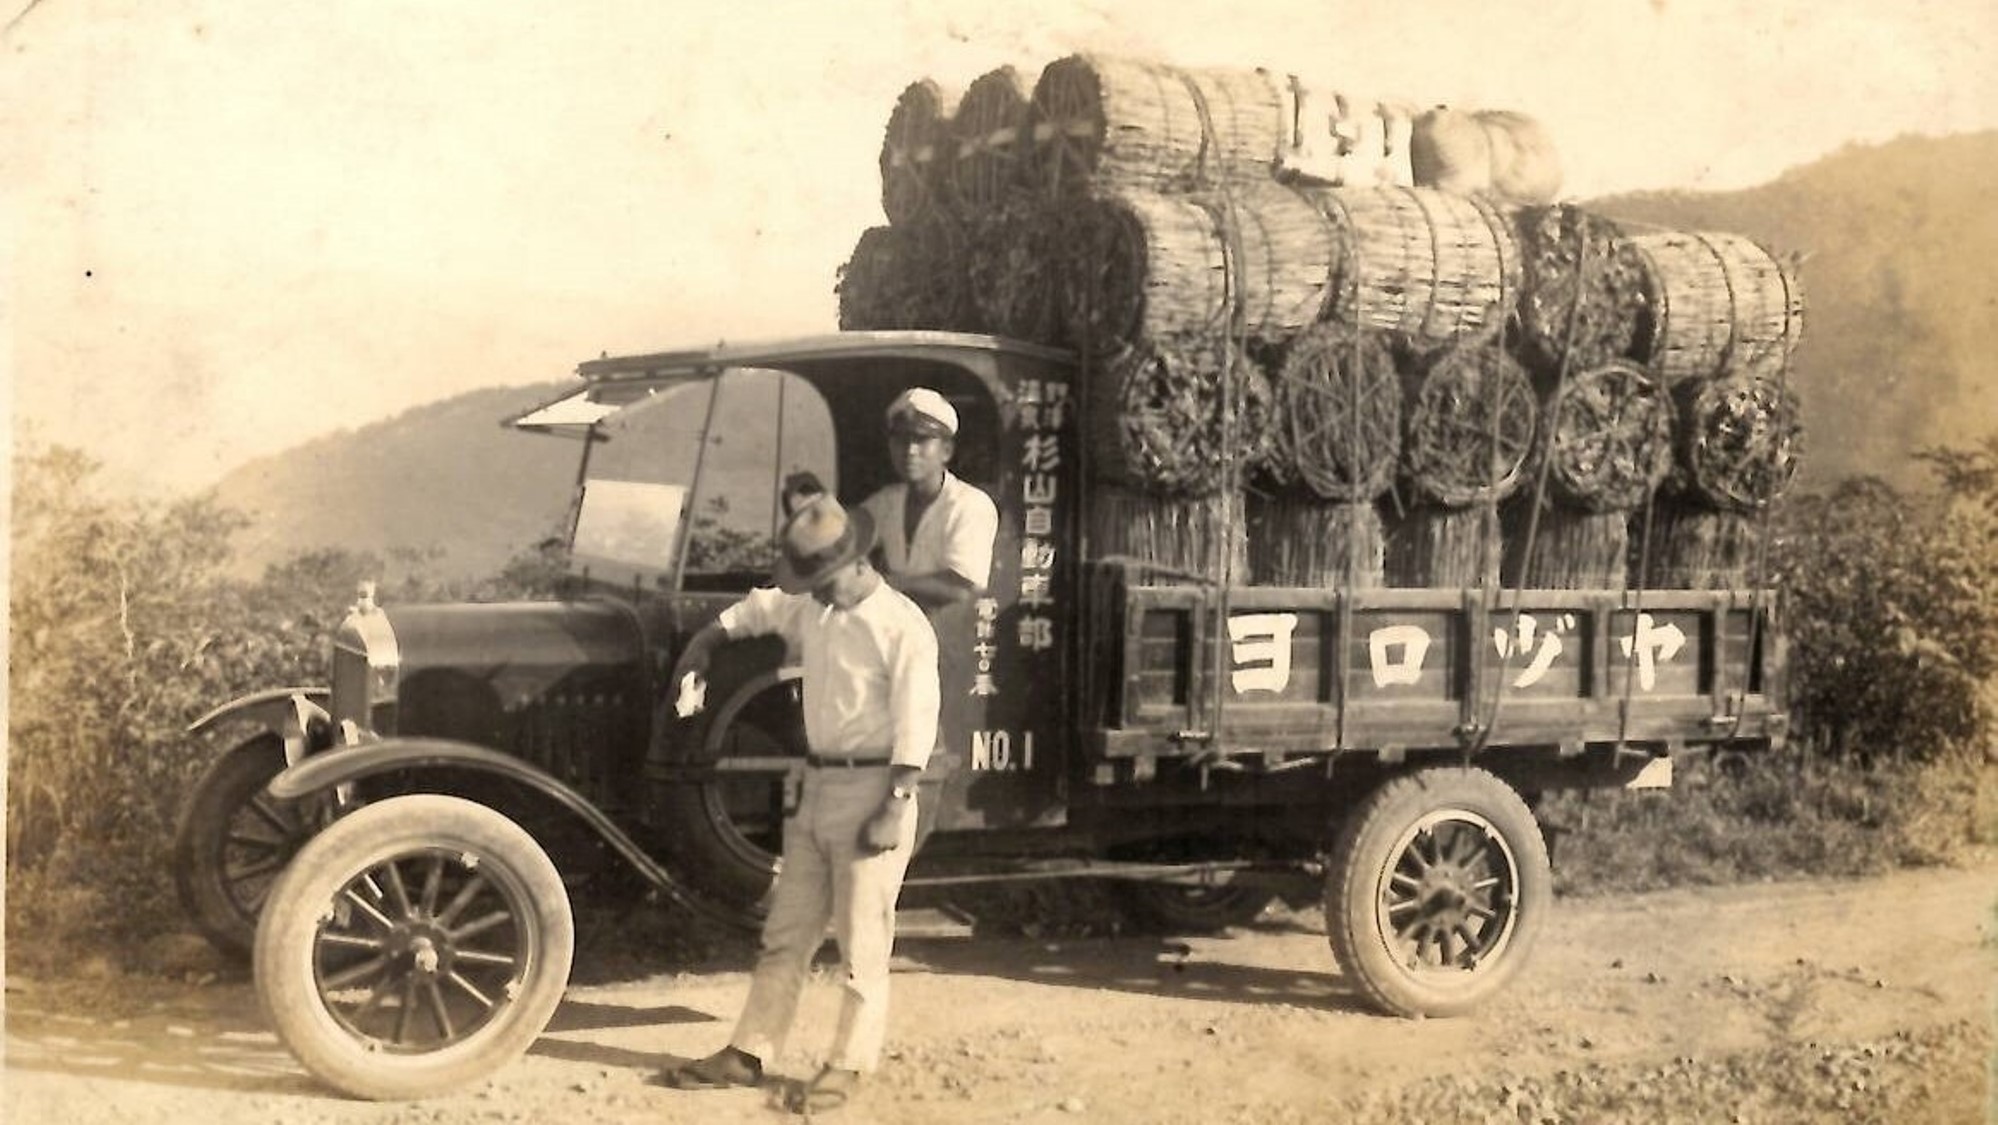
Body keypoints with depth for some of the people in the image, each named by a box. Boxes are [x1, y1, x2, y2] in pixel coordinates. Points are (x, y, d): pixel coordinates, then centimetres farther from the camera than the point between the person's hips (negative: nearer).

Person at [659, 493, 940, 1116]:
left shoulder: (902, 627, -15)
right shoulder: (811, 609, 7)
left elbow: (916, 725, -17)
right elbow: (761, 606, 30)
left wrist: (894, 809, -20)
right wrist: (708, 637, 22)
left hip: (873, 787, -8)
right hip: (818, 785, 8)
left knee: (862, 941, 1)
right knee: (785, 931, 12)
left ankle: (848, 1065, 11)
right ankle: (748, 1053, 19)